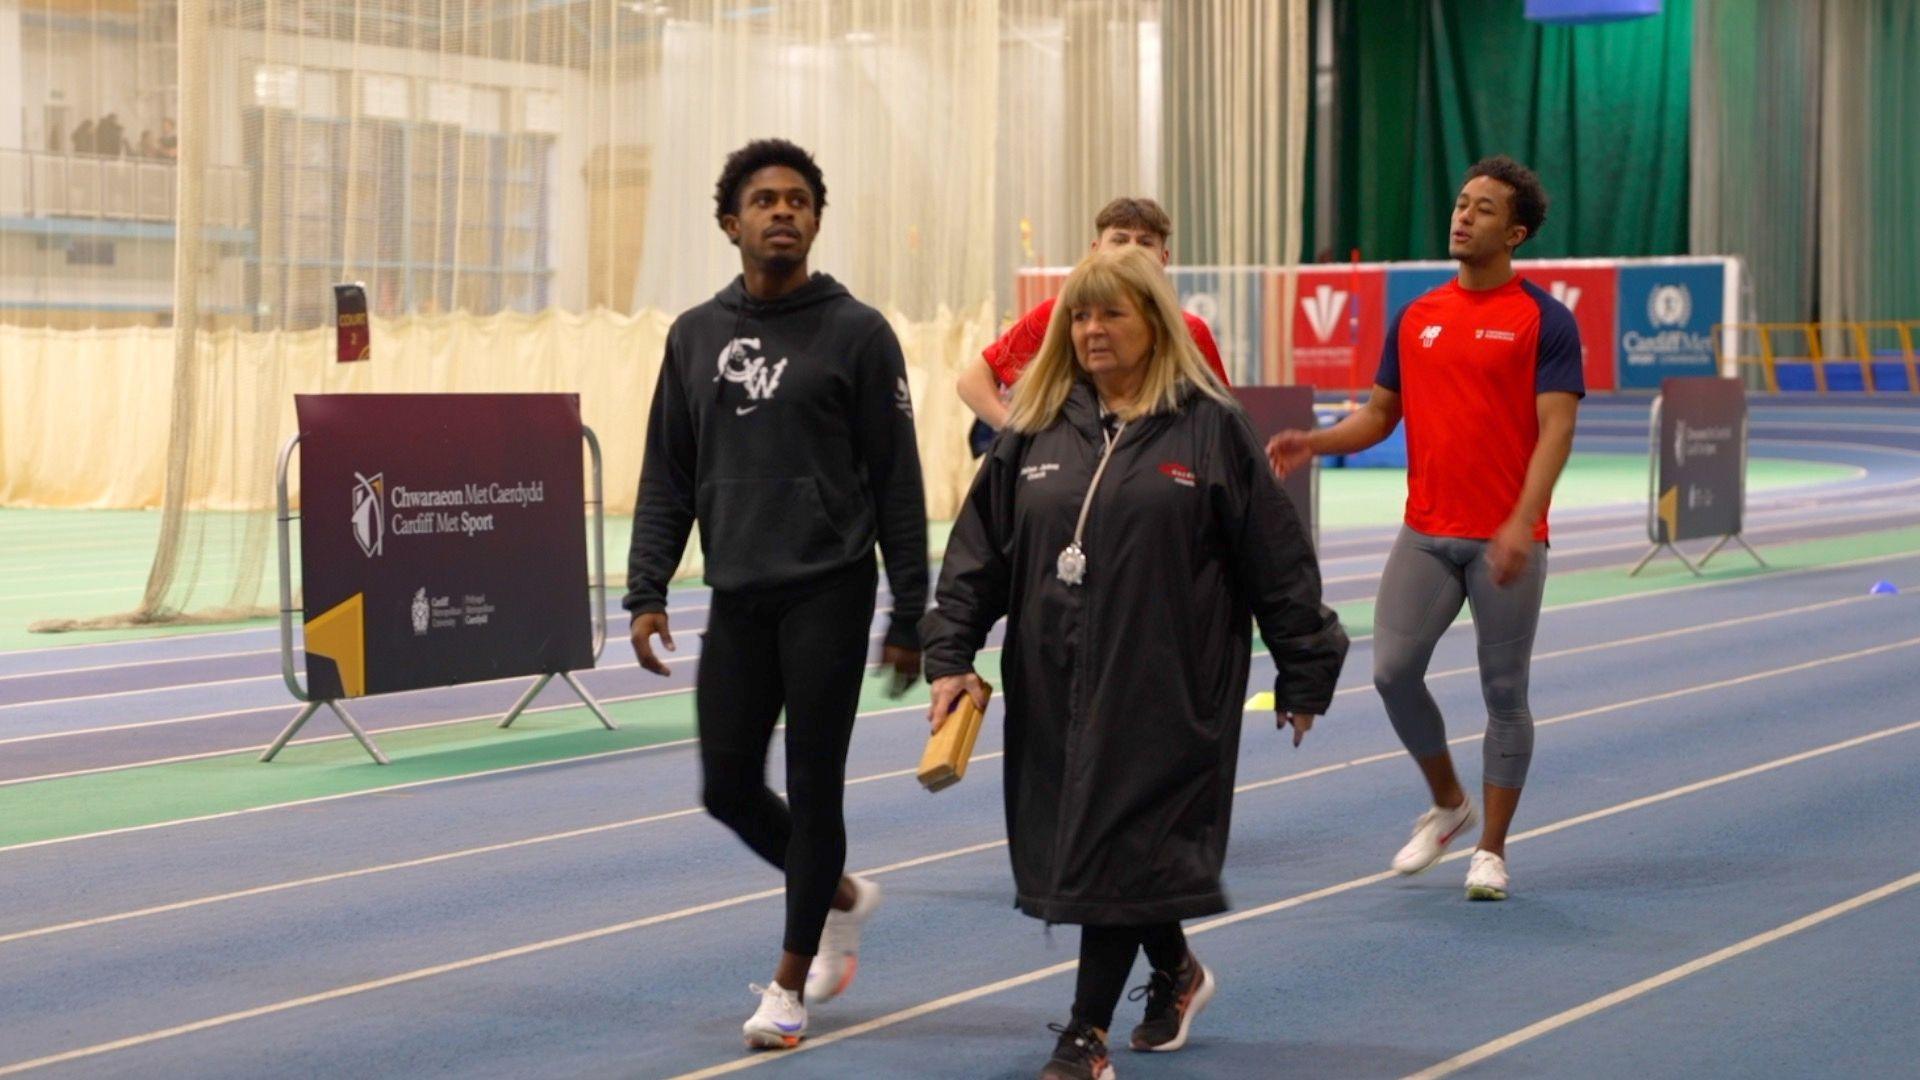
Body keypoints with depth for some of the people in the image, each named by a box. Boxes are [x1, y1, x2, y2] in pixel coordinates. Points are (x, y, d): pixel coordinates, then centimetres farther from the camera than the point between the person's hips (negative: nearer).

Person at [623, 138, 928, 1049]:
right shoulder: (696, 336, 9)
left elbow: (898, 483, -3)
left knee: (812, 788, 1)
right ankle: (840, 896, 33)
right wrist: (646, 593, 1)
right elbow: (667, 477, 11)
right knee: (729, 787, 7)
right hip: (737, 598, 5)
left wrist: (909, 617, -5)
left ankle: (790, 983, 14)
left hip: (827, 596, -4)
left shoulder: (856, 333, -3)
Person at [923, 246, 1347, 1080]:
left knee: (1121, 847, -7)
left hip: (1163, 689, -5)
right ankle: (1176, 973, 39)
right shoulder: (1036, 431, 8)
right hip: (1053, 688, 5)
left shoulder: (1209, 428, -3)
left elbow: (1275, 559, 1)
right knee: (1071, 843, 13)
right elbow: (978, 549, 9)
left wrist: (1303, 673, 2)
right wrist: (950, 655, 1)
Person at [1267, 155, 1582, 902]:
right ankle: (1447, 803, 20)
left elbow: (1556, 427, -12)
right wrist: (1315, 443, -4)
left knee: (1504, 690, 2)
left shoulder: (1543, 320, -5)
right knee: (1393, 670, -4)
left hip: (1505, 540, -4)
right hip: (1426, 532, 4)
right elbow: (1380, 413, 16)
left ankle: (1491, 849, 13)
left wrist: (1522, 521, -23)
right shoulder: (1416, 318, 11)